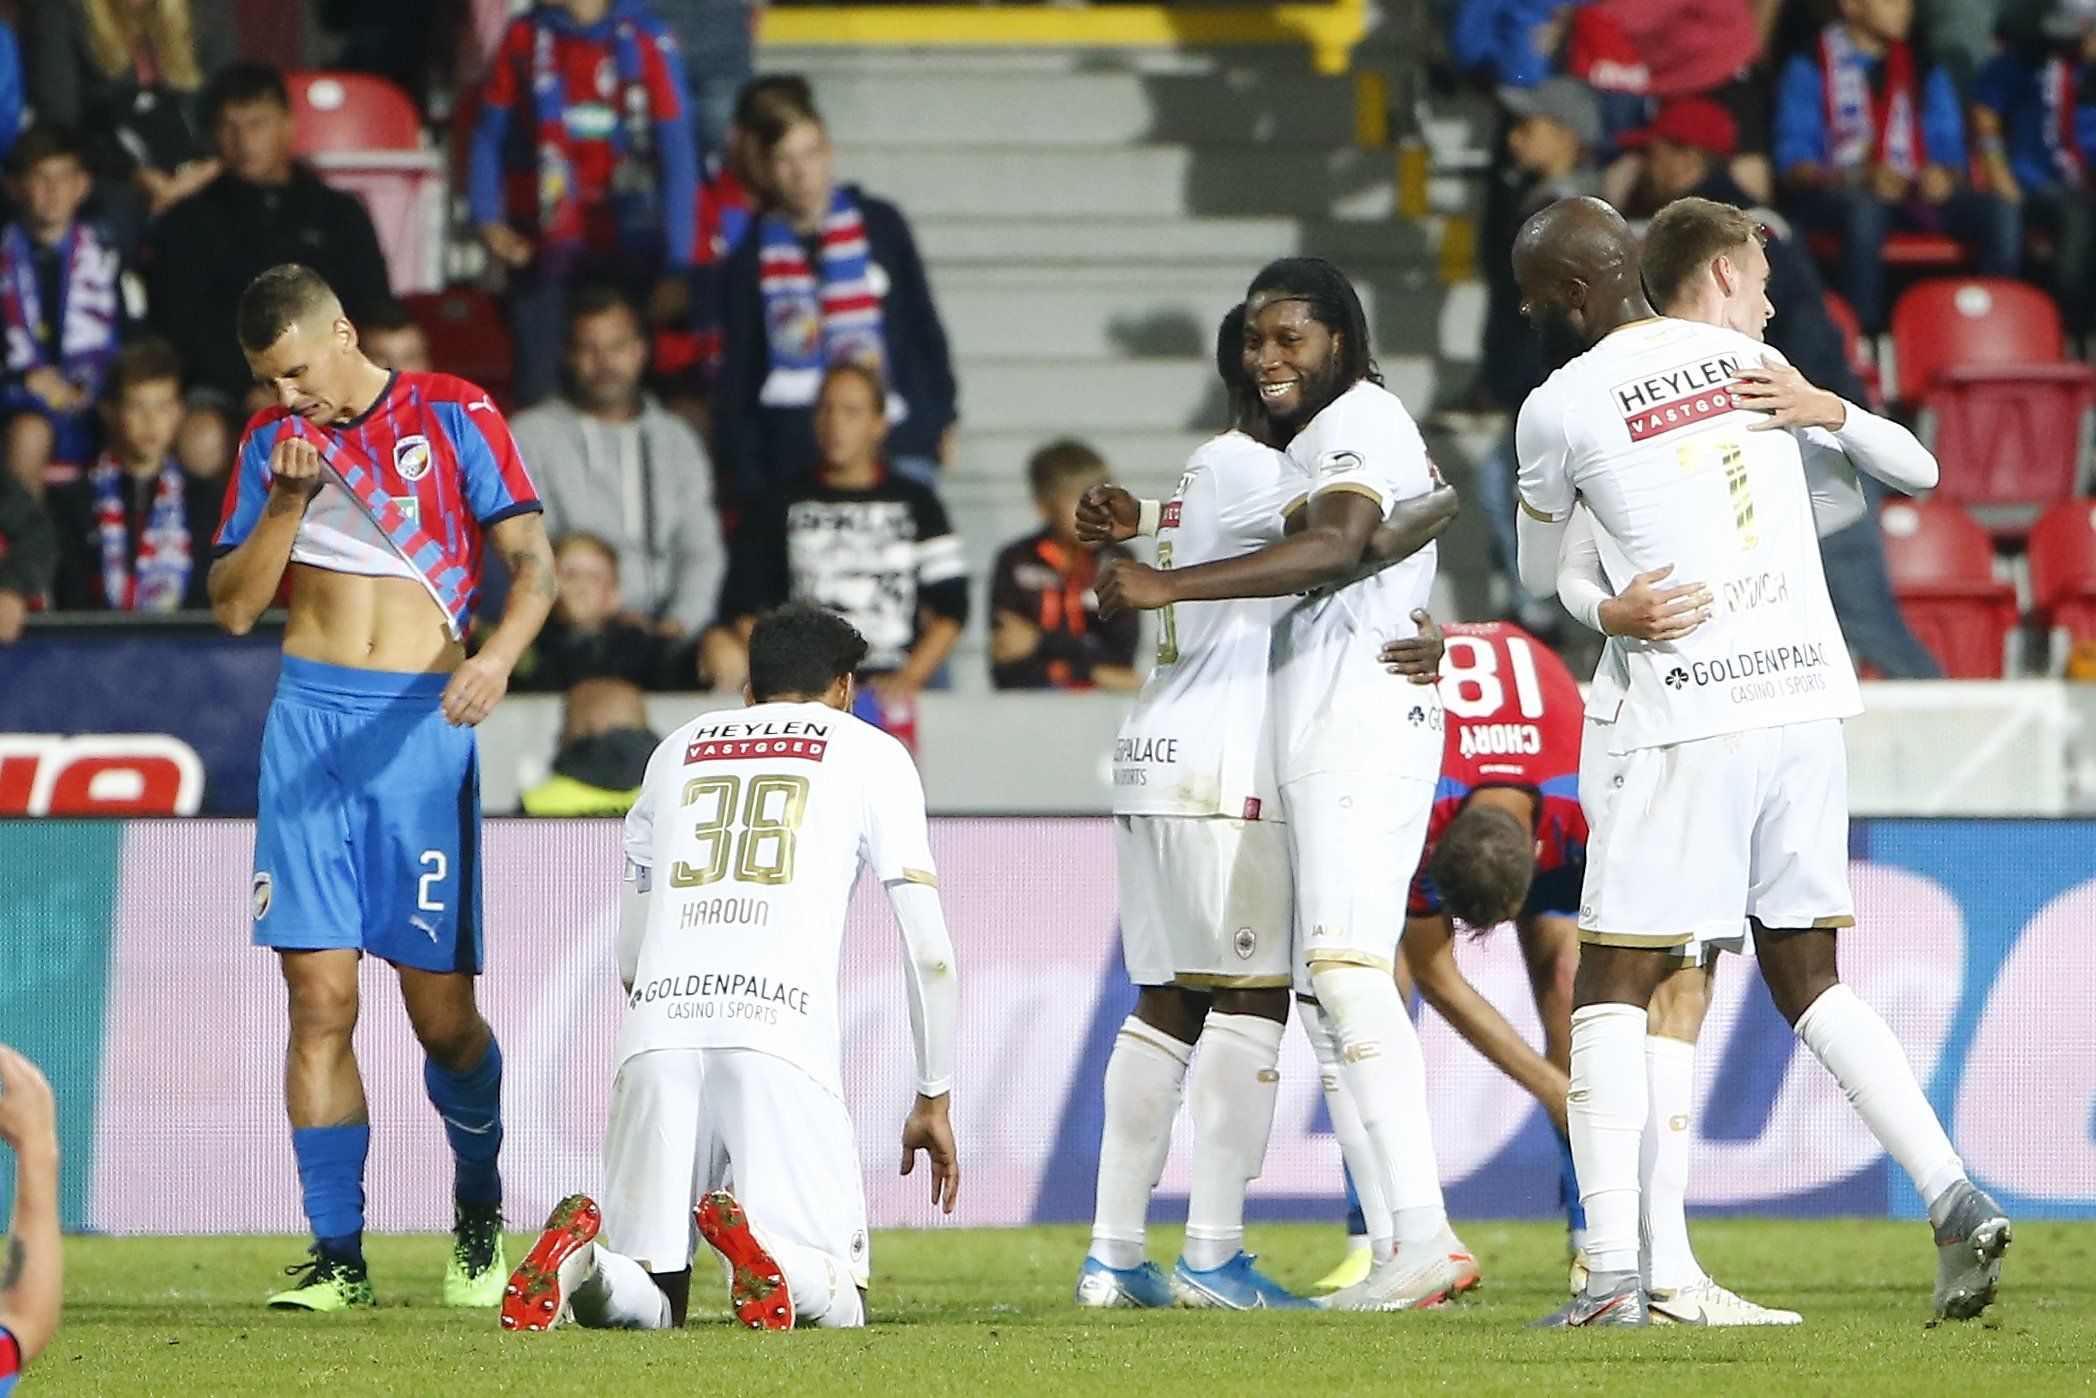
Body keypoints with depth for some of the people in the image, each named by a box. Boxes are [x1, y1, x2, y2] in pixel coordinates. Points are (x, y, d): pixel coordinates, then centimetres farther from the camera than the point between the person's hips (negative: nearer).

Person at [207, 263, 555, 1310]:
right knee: (320, 995, -6)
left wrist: (500, 652, -21)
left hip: (421, 722, -2)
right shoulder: (272, 439, 13)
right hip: (309, 717, 2)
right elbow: (232, 606, 11)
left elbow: (532, 558, -2)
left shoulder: (452, 415, 3)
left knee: (440, 1007, -3)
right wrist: (288, 500, -4)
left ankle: (478, 1206, 22)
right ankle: (336, 1253, -3)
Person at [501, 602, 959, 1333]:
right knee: (836, 1305, 0)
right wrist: (934, 1101, 19)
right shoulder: (870, 752, 18)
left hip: (659, 1028, 3)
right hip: (782, 1031, -3)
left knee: (648, 1307, 8)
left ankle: (585, 1252, -25)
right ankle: (756, 1239, -32)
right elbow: (927, 945, 12)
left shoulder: (677, 748, 27)